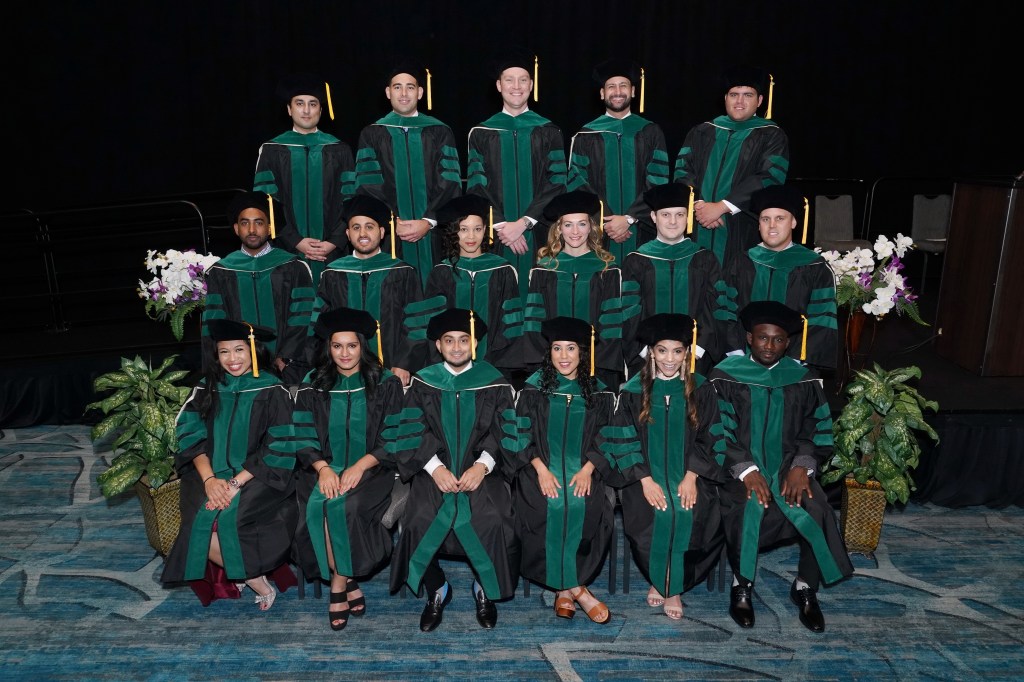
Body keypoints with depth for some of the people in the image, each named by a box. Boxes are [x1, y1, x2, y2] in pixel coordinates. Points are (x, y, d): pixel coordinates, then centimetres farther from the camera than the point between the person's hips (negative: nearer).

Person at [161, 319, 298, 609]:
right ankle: (255, 581, -1)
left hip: (257, 477, -3)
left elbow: (278, 449, -7)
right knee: (199, 522, -22)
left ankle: (240, 573, 1)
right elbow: (192, 438, 3)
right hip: (212, 474, 4)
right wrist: (209, 479, -14)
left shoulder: (272, 391, -3)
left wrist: (237, 482, -16)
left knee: (229, 519, -29)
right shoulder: (206, 389, 9)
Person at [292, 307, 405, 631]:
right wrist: (323, 468, -15)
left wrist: (360, 466, -17)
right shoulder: (313, 385, 9)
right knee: (317, 507, -28)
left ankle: (338, 586, -11)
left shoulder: (385, 383, 3)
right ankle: (348, 583, -12)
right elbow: (304, 436, 3)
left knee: (345, 506, -30)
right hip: (324, 469, 2)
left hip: (371, 469, -2)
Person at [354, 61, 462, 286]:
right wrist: (392, 222, -12)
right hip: (390, 236, 0)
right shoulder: (373, 134, 9)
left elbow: (450, 184, 0)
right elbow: (368, 187, 1)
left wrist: (428, 221, -12)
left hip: (433, 234, 0)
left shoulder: (440, 132, 8)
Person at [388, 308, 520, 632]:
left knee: (492, 522, -27)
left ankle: (485, 590, 6)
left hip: (481, 471, -1)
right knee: (420, 522, -25)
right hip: (434, 472, 1)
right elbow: (412, 432, 0)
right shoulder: (422, 383, 7)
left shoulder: (494, 383, 5)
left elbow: (504, 432, 0)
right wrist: (435, 467, -14)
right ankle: (436, 591, 6)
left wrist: (482, 465, -15)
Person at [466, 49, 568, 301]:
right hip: (495, 236, 0)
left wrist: (523, 223, -12)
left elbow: (557, 184, -1)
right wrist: (501, 226, -11)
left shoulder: (549, 132, 6)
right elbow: (476, 186, 1)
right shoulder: (480, 133, 7)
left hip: (537, 233, 0)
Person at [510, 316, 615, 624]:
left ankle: (564, 590, -8)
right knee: (549, 509, -29)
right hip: (541, 469, -1)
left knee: (589, 509, -26)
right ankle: (575, 589, -14)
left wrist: (587, 469, -10)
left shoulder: (598, 393, 9)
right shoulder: (533, 388, 6)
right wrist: (541, 469, -12)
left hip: (582, 471, 1)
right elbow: (523, 435, 2)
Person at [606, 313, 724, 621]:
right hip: (646, 475, 0)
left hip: (689, 474, 1)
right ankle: (658, 579, 2)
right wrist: (645, 479, -12)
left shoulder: (701, 390, 6)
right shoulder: (633, 390, 4)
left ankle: (673, 586, -2)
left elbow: (709, 439, 4)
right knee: (652, 516, -27)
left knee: (691, 516, -27)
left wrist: (691, 476, -10)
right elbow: (625, 440, 0)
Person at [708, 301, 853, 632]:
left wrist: (801, 466, -13)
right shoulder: (725, 376, -2)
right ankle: (742, 585, -4)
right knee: (744, 512, -31)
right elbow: (719, 433, -6)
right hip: (741, 467, -2)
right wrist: (746, 470, -19)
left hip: (788, 466, 2)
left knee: (817, 512, -24)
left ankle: (806, 588, 2)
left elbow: (816, 431, 5)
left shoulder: (803, 379, 6)